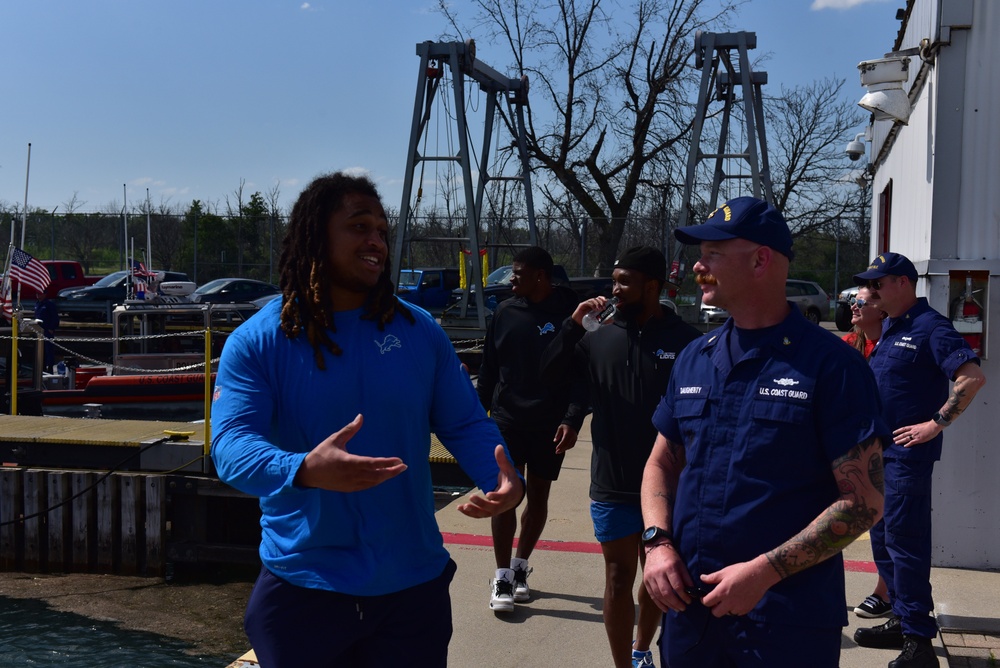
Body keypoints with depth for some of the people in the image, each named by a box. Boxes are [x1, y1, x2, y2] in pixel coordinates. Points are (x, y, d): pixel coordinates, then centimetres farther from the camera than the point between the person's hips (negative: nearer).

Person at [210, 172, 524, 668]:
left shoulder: (419, 331, 2)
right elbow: (231, 444, -16)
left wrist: (504, 479, -17)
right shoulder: (255, 342, -6)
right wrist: (303, 470, -37)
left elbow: (465, 423, 4)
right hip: (301, 589, -2)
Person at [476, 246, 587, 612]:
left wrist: (573, 420, -15)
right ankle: (502, 577, 5)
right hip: (506, 420, 1)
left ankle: (520, 566, 29)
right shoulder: (505, 313, 3)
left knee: (538, 496, 11)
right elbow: (488, 370, 9)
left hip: (550, 426, -1)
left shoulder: (569, 314, -6)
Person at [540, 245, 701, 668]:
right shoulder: (600, 335, -1)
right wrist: (573, 326, -12)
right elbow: (548, 374, 2)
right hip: (612, 486, 1)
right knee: (619, 579, 8)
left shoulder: (684, 340, -10)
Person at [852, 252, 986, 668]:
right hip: (879, 449, 9)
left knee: (905, 541, -7)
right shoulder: (888, 328, 15)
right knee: (882, 537, 15)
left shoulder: (930, 327, -12)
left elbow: (972, 376, -21)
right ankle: (901, 620, 27)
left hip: (907, 453, -9)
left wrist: (936, 424, -20)